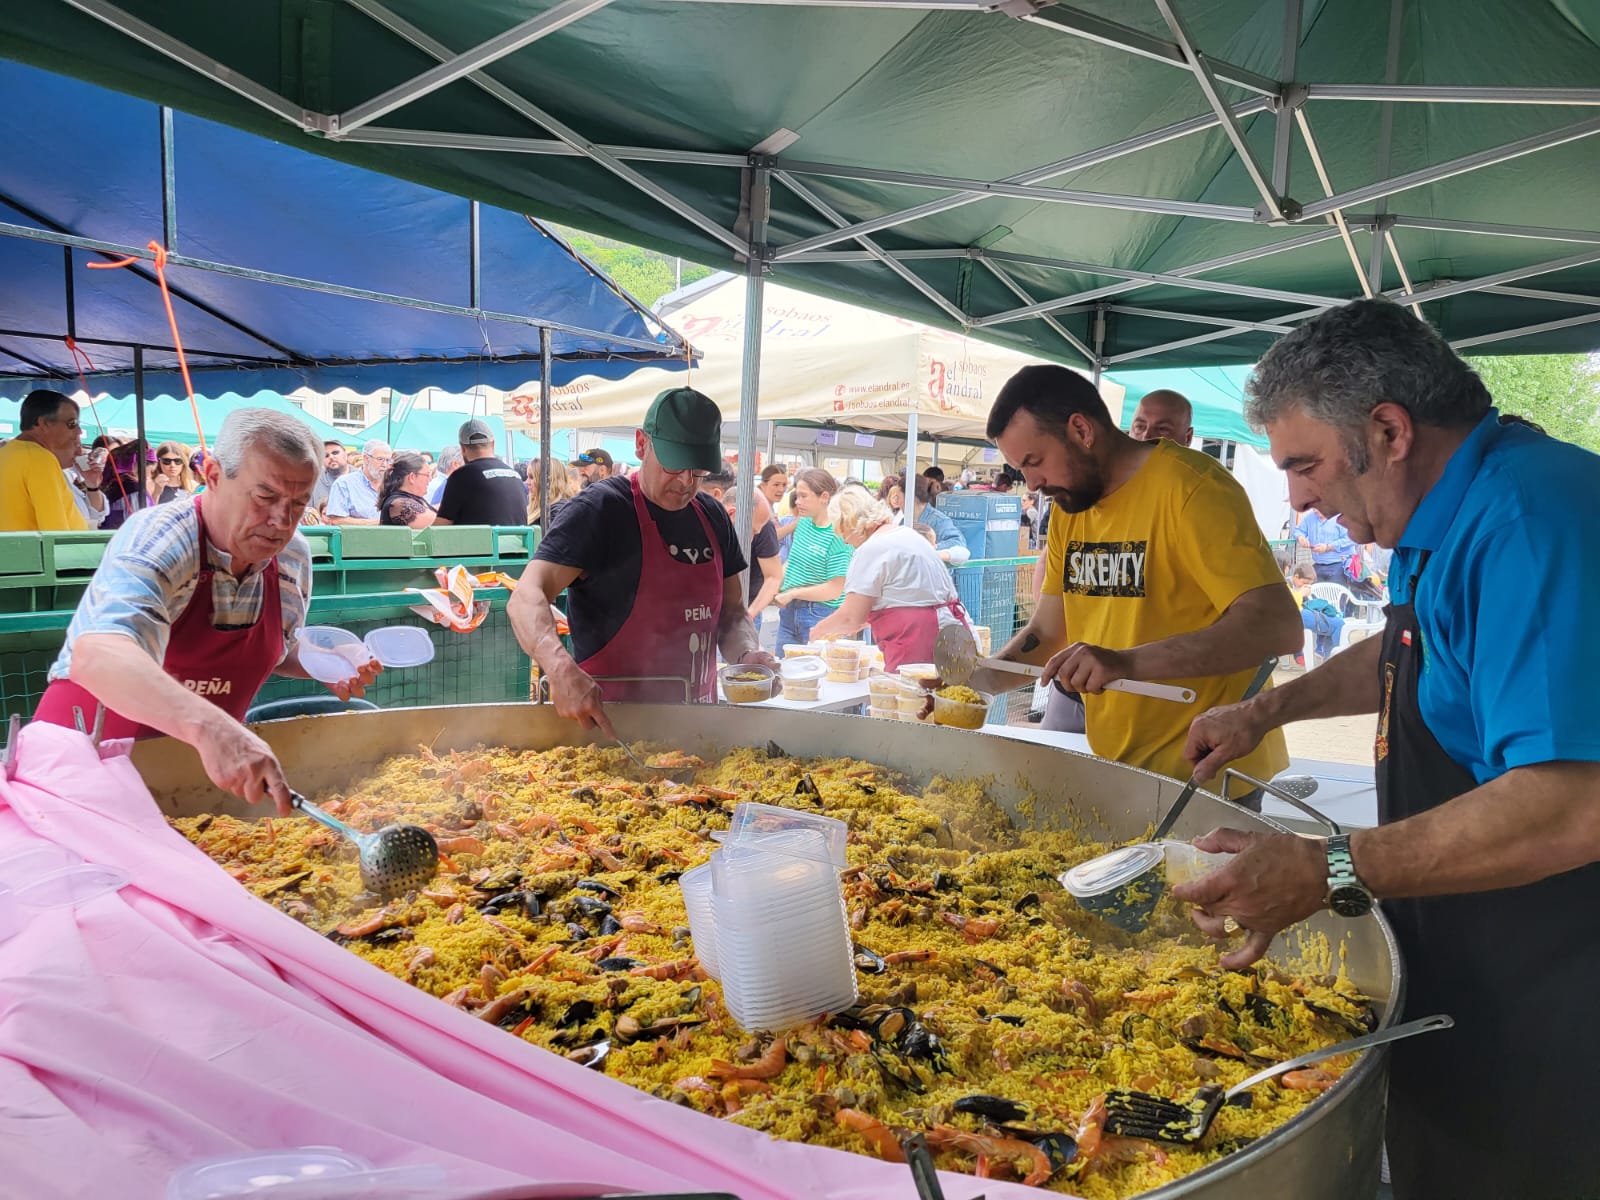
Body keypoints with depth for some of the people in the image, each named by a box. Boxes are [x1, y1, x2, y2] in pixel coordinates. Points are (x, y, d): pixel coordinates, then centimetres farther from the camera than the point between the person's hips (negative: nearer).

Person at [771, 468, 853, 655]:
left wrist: (791, 594, -12)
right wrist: (776, 588, 1)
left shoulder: (837, 536, -16)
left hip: (819, 617, -7)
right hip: (789, 612, 7)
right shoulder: (803, 523, 7)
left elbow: (834, 590, -19)